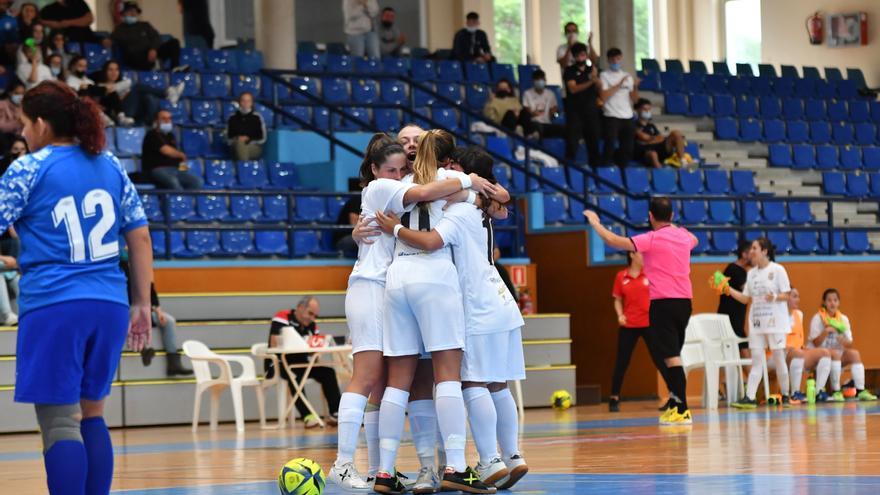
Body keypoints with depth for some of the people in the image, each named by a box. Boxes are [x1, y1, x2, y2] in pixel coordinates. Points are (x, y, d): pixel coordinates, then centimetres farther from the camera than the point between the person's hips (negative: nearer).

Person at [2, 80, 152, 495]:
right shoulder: (110, 165, 13)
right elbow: (140, 238, 13)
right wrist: (142, 304, 18)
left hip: (53, 305, -5)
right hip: (109, 304, 6)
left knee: (59, 422, -4)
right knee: (91, 414, 15)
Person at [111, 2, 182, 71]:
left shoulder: (144, 25, 23)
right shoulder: (120, 29, 18)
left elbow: (156, 38, 8)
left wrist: (153, 49, -14)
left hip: (153, 54, 4)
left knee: (173, 42, -15)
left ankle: (175, 67, -32)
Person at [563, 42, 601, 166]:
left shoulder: (592, 70, 12)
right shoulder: (570, 71, 2)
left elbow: (600, 89, 3)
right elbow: (573, 88, -12)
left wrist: (596, 77, -17)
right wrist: (590, 82, -21)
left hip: (591, 110, 3)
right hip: (575, 111, -3)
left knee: (593, 140, 3)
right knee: (572, 141, -9)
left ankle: (594, 165, 9)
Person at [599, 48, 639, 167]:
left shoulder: (627, 76, 15)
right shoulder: (604, 75, 0)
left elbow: (634, 99, 13)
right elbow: (603, 96, -13)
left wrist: (635, 87, -5)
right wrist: (619, 84, -13)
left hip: (627, 117, 5)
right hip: (611, 117, -5)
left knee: (627, 148, 3)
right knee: (610, 146, -11)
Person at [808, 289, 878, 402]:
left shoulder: (843, 319, 4)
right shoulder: (818, 318, -9)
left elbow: (849, 344, -1)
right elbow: (816, 343, -17)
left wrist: (843, 341, -24)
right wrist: (826, 331, -32)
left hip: (837, 358, 5)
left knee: (854, 353, -18)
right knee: (834, 353, -33)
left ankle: (860, 391, -23)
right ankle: (835, 392, -31)